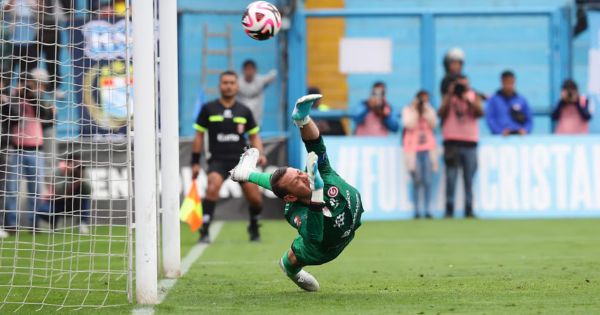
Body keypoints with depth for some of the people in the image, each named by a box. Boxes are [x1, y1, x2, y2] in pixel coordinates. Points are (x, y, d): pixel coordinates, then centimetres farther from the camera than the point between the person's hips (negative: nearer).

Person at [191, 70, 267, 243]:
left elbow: (254, 136, 17)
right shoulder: (208, 109, 4)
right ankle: (204, 231, -26)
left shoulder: (244, 111, 9)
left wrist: (260, 153, -2)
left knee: (255, 198, -7)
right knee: (213, 186, -30)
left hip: (241, 160, 2)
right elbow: (199, 136, 8)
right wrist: (195, 162, 5)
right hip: (218, 160, -2)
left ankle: (254, 228, 24)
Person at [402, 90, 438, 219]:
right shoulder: (408, 110, 4)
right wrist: (415, 110, -10)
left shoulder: (430, 110, 13)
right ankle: (416, 210, -2)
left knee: (428, 181, -4)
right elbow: (409, 124, -12)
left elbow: (433, 124, -4)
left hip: (428, 149, 2)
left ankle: (427, 210, -2)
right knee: (417, 181, -5)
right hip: (413, 149, -2)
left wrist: (426, 109, -7)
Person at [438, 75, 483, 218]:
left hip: (469, 142, 1)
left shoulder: (473, 97, 9)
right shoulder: (448, 97, 6)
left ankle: (469, 210, 4)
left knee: (469, 179, 1)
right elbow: (441, 113, -9)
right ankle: (449, 210, -3)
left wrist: (468, 101, -19)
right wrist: (450, 95, -13)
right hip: (452, 141, -1)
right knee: (451, 178, -5)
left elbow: (480, 113, -6)